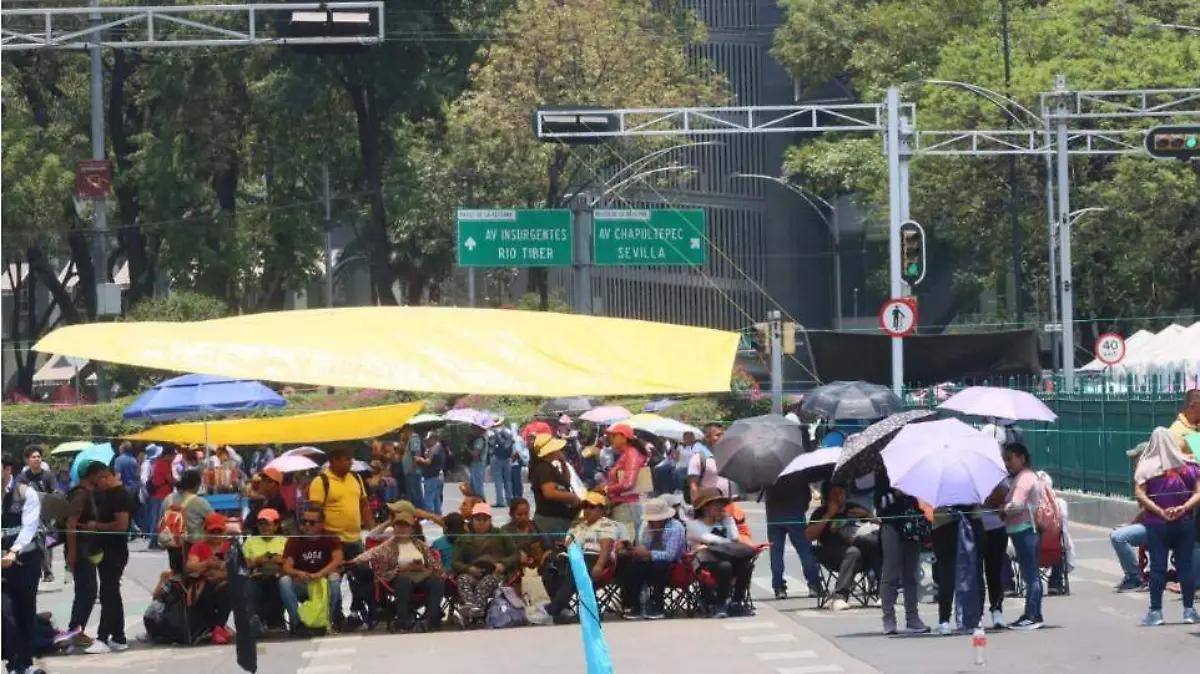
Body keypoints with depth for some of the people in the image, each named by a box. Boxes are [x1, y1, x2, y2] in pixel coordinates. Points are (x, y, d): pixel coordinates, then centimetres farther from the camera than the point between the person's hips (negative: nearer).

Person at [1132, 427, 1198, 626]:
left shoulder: (1147, 466, -4)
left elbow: (1140, 494, -13)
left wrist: (1161, 512, -14)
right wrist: (1183, 509, -13)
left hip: (1157, 524, -2)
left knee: (1157, 567, 0)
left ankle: (1155, 612, 0)